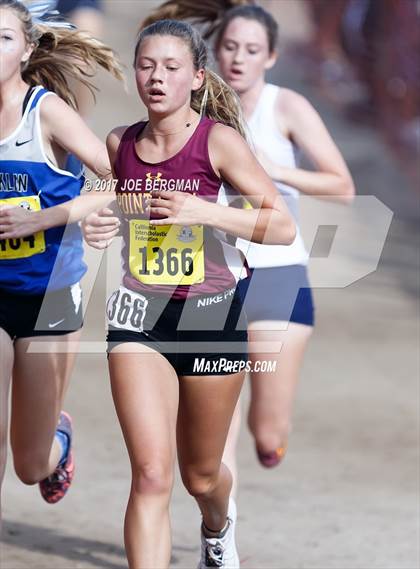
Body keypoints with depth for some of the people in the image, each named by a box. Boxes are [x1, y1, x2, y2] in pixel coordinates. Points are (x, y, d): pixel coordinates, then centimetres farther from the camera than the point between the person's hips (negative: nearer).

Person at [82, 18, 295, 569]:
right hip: (139, 316, 2)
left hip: (211, 315, -2)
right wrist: (93, 227, -2)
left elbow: (284, 226, -14)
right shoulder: (119, 144, 1)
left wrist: (205, 211, -26)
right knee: (151, 475, -14)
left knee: (200, 476, 16)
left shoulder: (218, 140, -11)